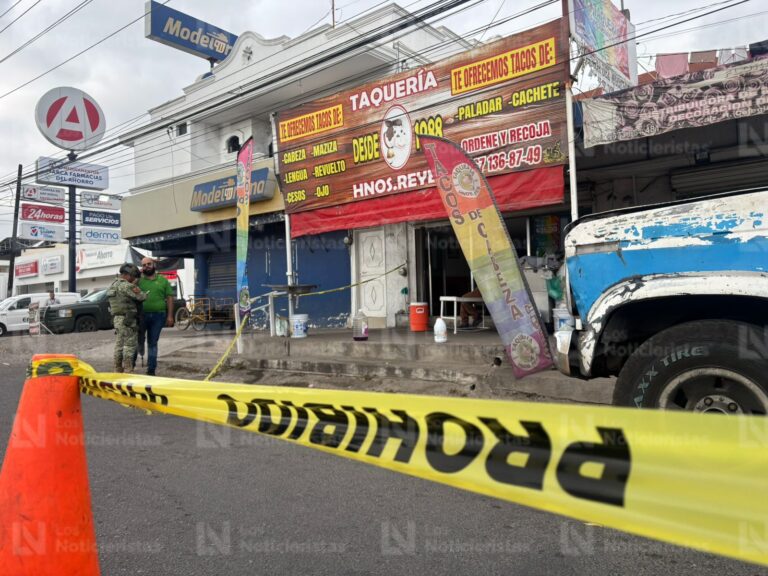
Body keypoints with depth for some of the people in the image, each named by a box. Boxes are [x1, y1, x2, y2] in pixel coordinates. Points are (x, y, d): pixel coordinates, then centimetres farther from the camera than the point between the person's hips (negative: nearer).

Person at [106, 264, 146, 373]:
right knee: (130, 344, -5)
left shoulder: (114, 285, 17)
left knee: (119, 344, 15)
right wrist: (147, 294, 5)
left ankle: (118, 369, 21)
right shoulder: (125, 285, -14)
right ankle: (128, 371, -4)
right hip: (127, 319, -10)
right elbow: (140, 297, -15)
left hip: (117, 318, 10)